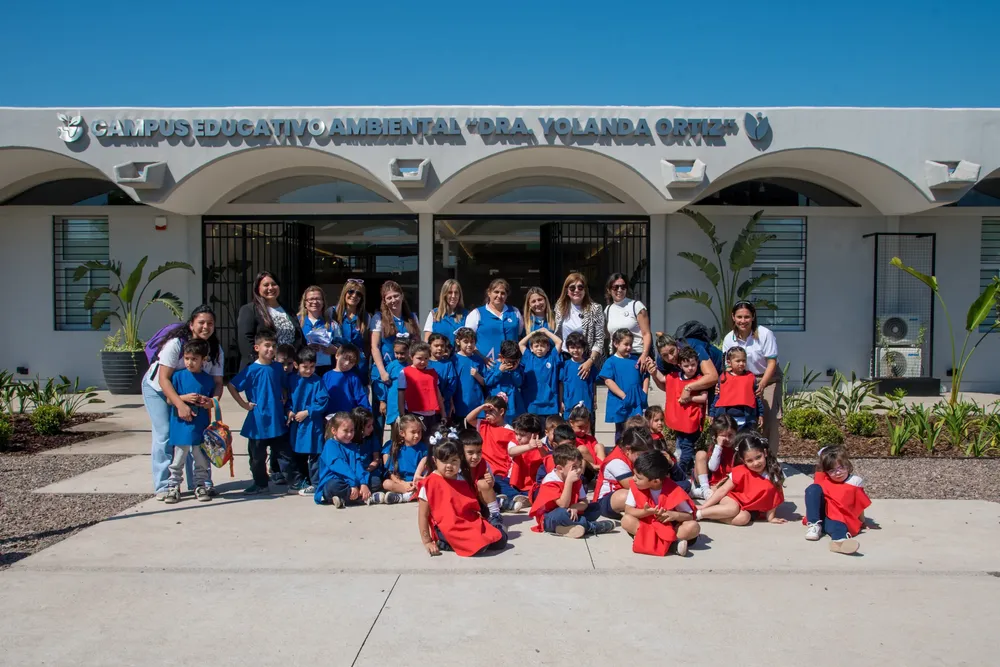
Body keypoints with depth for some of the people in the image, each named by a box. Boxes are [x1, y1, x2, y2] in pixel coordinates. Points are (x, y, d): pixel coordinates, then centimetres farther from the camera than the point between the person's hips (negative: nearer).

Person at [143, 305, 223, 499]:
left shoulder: (215, 350, -14)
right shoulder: (175, 343, -30)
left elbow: (217, 382, -16)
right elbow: (163, 379, -33)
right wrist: (180, 404, -44)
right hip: (157, 388, -4)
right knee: (164, 435, -12)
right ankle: (163, 486, -4)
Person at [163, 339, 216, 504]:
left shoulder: (208, 379, 4)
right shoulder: (178, 376, -2)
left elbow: (212, 401, 14)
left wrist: (208, 403, -8)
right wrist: (184, 397, -16)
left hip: (201, 428, 2)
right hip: (181, 427, -2)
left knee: (202, 461, 10)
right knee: (177, 461, 5)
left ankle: (200, 487, 21)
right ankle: (173, 487, 15)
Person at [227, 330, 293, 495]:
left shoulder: (278, 368, 2)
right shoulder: (251, 370, -10)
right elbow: (232, 386, -6)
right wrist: (244, 404, -8)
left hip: (278, 420, 3)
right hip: (258, 421, -2)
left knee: (284, 453, 8)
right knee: (257, 456, 11)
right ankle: (260, 484, 26)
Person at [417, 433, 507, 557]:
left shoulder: (461, 480, 10)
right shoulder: (430, 484, -9)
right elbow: (423, 515, -7)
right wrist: (427, 542, -9)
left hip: (470, 524, 7)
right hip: (448, 530, -6)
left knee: (500, 540, -6)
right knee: (479, 545, -29)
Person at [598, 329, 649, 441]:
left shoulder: (636, 360, 8)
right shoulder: (611, 362, -5)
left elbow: (645, 377, 14)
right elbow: (608, 381, -13)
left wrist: (644, 393, 0)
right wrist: (624, 396, -17)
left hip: (637, 402, 3)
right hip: (619, 403, -3)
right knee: (621, 433, 10)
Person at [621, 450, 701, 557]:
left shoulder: (674, 492, -21)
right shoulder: (635, 486, -15)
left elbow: (690, 516, -13)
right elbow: (628, 510, -14)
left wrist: (675, 515, -33)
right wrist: (645, 512, -31)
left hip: (669, 528, -2)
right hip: (647, 525, 2)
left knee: (693, 527, -28)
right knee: (626, 520, -28)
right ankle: (673, 542, -30)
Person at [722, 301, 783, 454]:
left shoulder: (765, 334, -19)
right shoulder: (729, 339, -8)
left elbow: (772, 362, -17)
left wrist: (761, 385, -30)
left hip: (768, 379, -3)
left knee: (769, 420, -10)